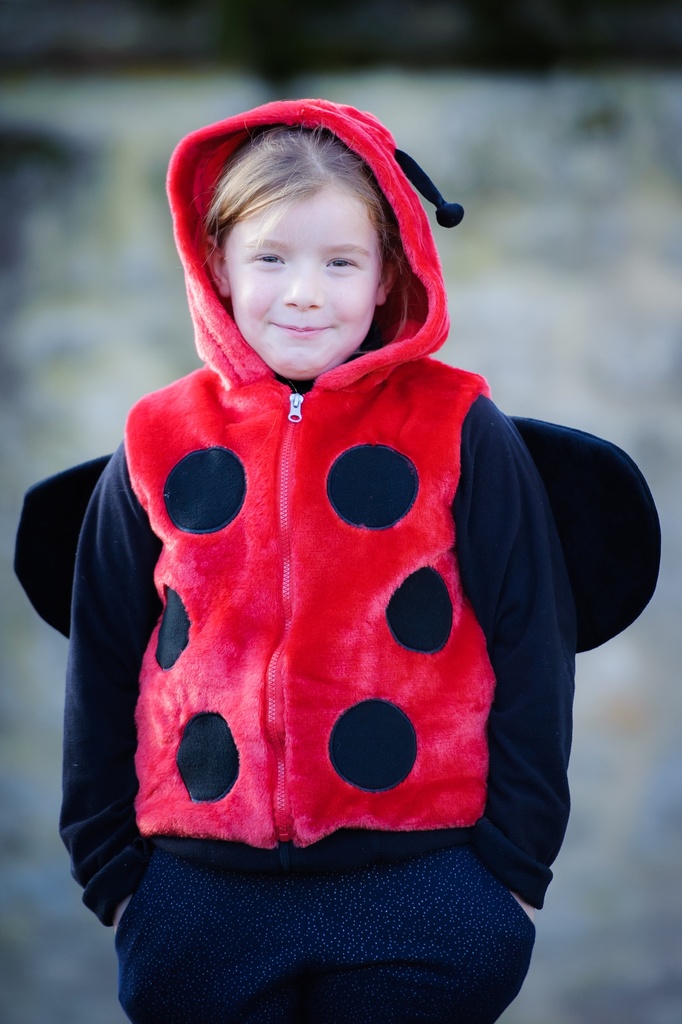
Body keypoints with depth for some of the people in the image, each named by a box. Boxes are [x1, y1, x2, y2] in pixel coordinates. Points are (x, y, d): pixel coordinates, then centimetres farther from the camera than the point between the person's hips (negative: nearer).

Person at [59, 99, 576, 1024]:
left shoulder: (460, 431, -1)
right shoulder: (160, 443, 5)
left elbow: (531, 647, 2)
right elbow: (103, 665, 12)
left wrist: (515, 861, 0)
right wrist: (108, 863, 11)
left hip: (422, 886, -2)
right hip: (200, 899, 2)